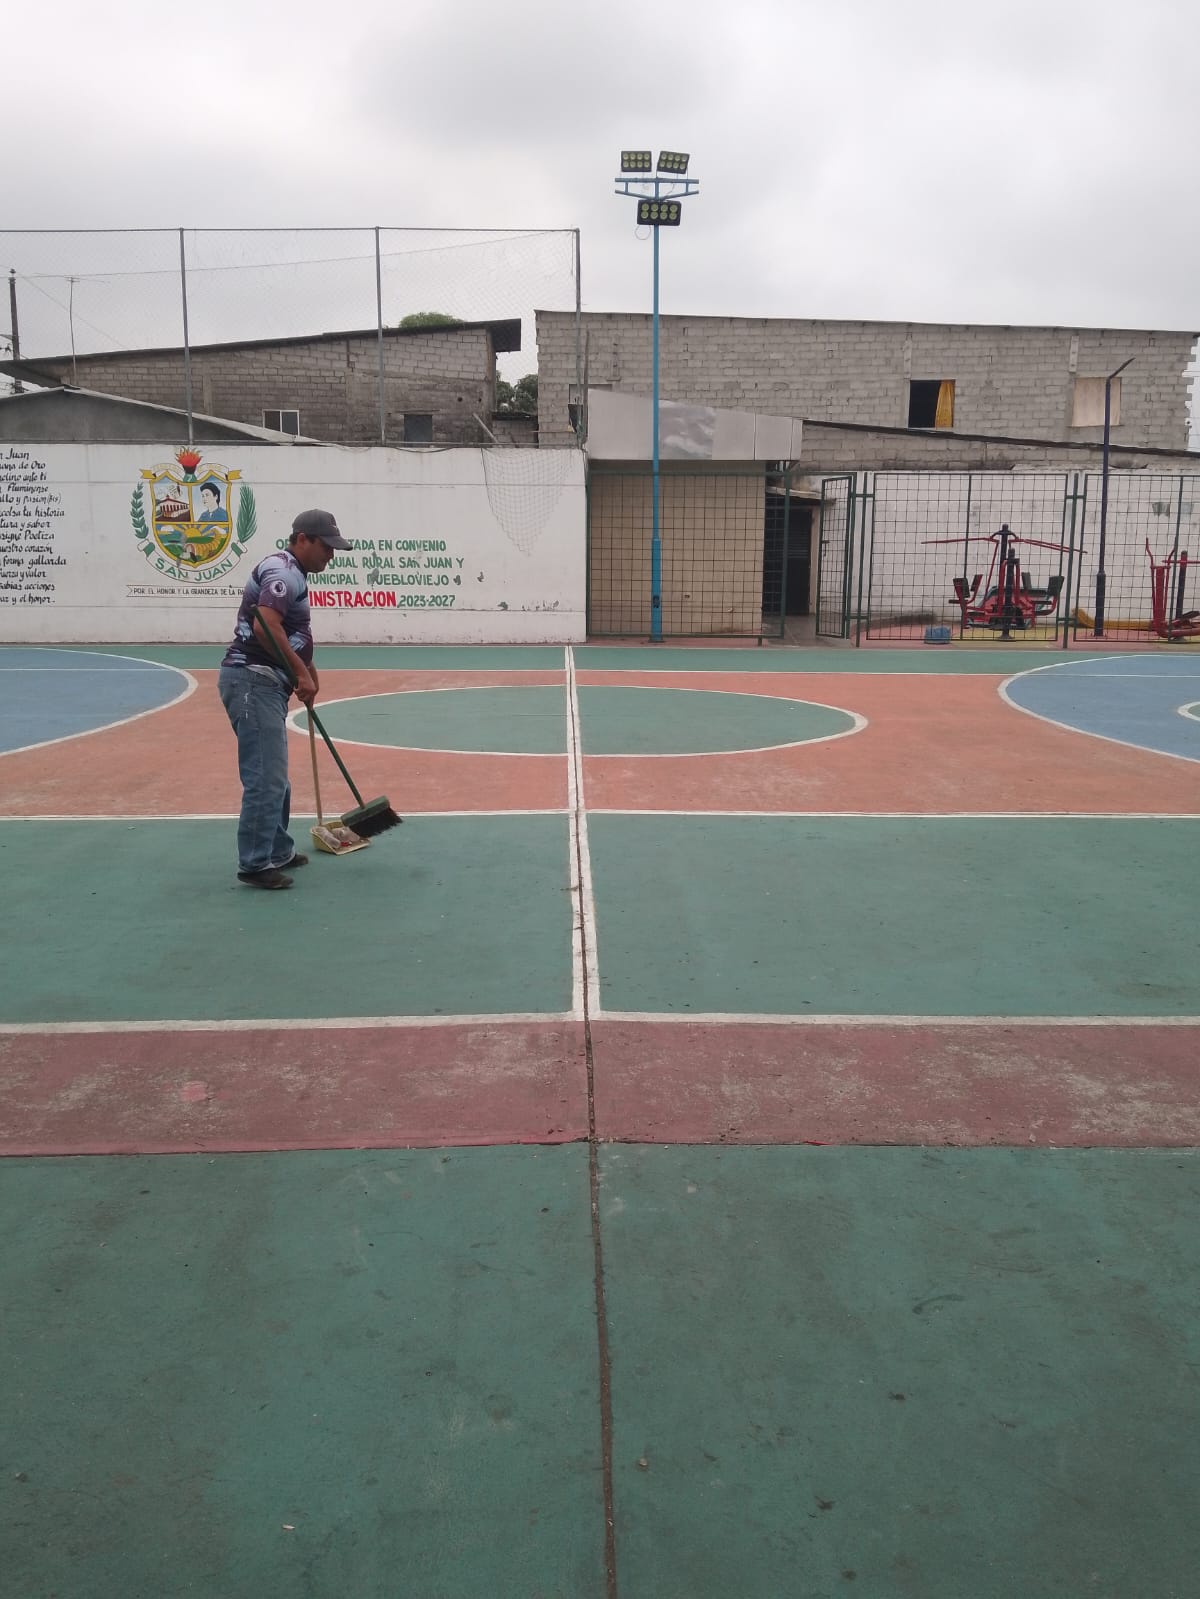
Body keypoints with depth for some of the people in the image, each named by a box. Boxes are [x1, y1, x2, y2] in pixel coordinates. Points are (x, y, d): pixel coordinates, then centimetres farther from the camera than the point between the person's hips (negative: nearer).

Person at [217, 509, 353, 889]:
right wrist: (301, 672, -20)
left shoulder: (291, 572, 20)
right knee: (266, 778, -9)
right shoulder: (284, 570, -13)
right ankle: (254, 864, -4)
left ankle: (277, 852, 27)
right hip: (253, 681, -11)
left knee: (274, 776, 17)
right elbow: (266, 626, -26)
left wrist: (305, 667, 19)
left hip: (265, 683, 11)